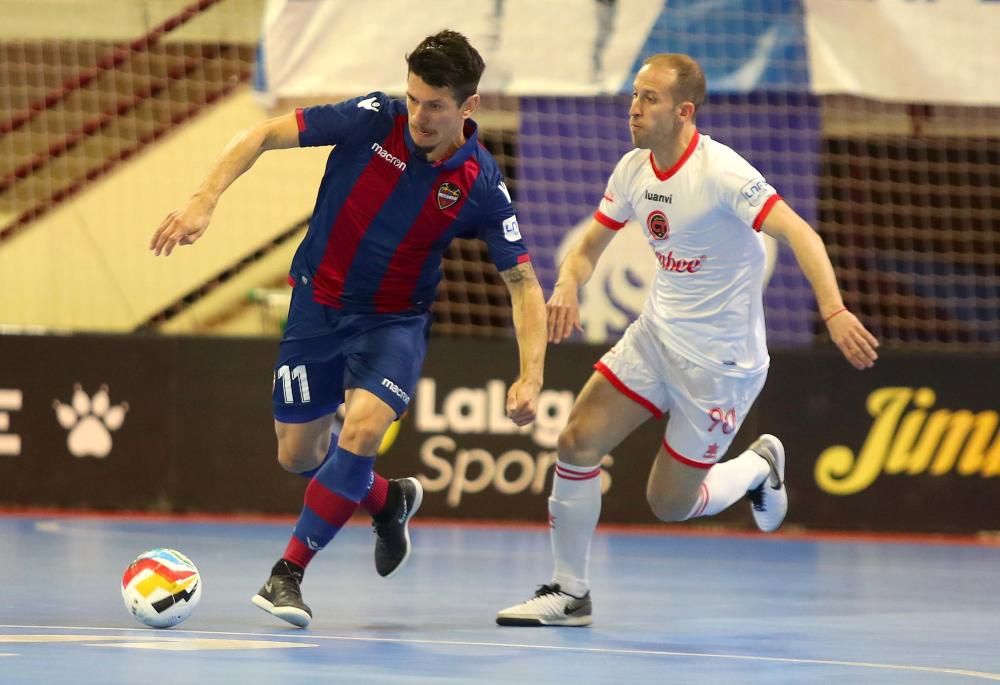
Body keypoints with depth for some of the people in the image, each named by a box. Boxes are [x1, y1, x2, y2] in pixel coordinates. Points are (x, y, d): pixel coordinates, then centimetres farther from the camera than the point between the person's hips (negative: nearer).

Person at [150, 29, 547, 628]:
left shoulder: (481, 186, -18)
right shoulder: (374, 119, -18)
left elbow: (524, 284, -11)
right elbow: (266, 135, -14)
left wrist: (531, 377, -23)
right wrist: (205, 201, -28)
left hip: (395, 319, -2)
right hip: (318, 303, 2)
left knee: (363, 428, -27)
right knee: (298, 454, 8)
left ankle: (289, 573, -14)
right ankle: (389, 500, 40)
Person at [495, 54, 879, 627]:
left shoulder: (720, 171, -23)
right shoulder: (633, 170, 0)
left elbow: (798, 233, -30)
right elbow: (591, 245, 11)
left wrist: (834, 312, -45)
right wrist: (568, 285, -13)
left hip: (720, 359, -6)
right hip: (656, 335, 6)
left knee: (670, 503, -1)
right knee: (577, 442, -6)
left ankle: (759, 466, 29)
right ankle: (570, 594, 7)